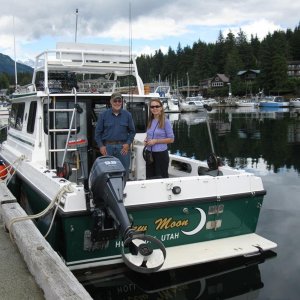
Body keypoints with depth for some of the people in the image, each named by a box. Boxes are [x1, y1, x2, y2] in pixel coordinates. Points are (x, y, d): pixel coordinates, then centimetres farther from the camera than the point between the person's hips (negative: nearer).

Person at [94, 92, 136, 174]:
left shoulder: (127, 115, 6)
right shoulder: (103, 115, 5)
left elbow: (132, 131, 10)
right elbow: (98, 132, 6)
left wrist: (128, 143, -3)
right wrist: (101, 146, -3)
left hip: (123, 147, 1)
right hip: (108, 147, 0)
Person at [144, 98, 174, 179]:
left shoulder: (165, 121, -8)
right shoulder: (150, 121, 11)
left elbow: (171, 139, -9)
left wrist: (156, 141, -16)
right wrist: (146, 141, 2)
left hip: (161, 154, -6)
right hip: (149, 153, 6)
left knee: (161, 177, 0)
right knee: (149, 177, 10)